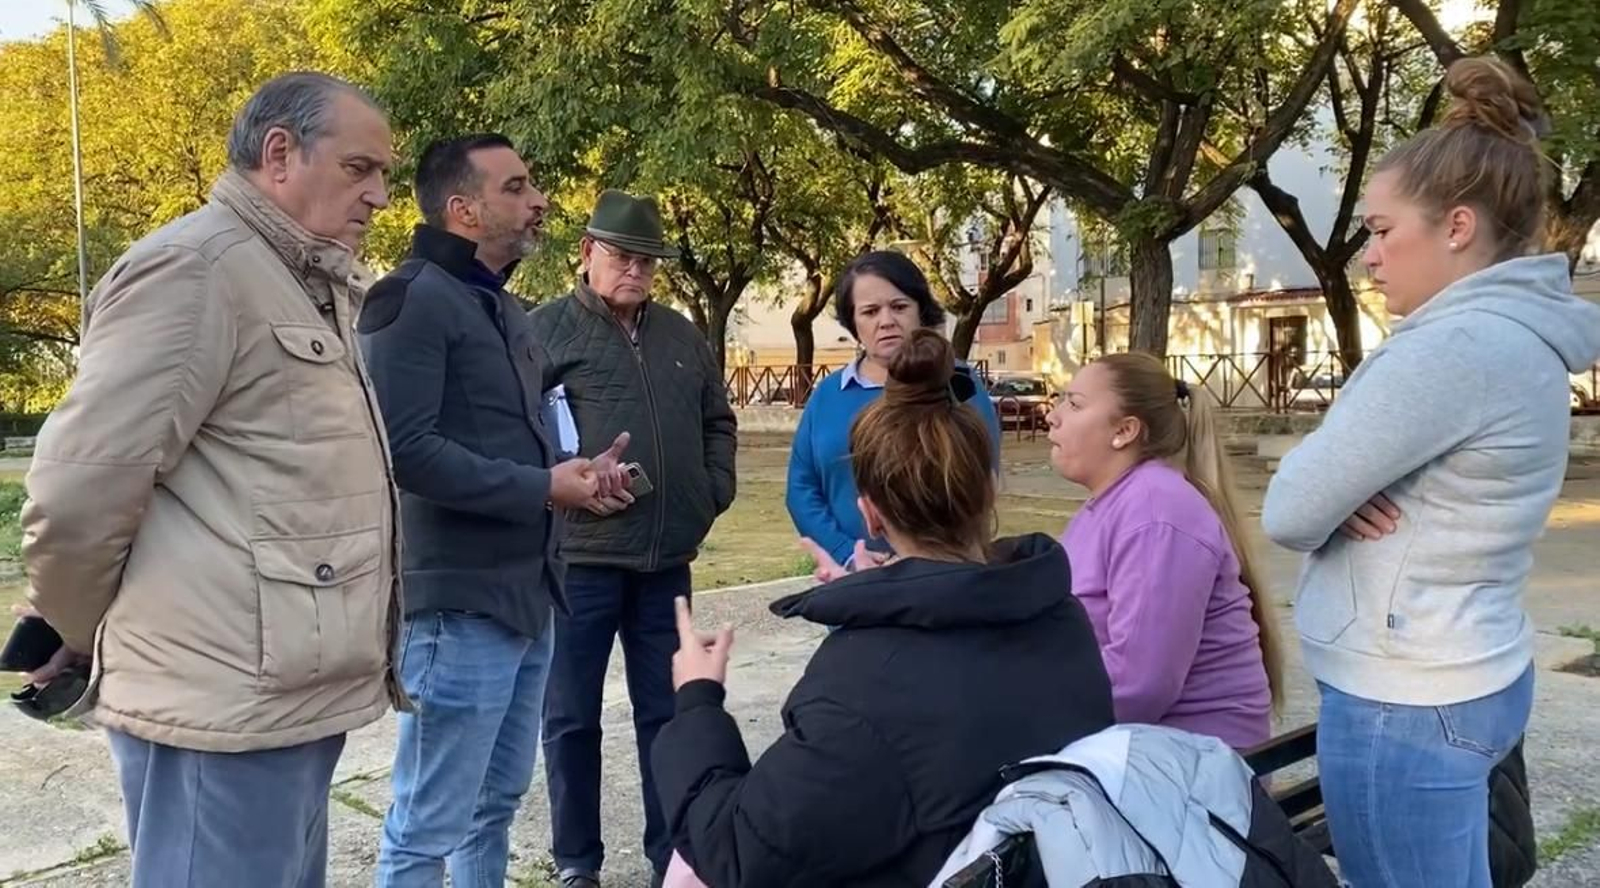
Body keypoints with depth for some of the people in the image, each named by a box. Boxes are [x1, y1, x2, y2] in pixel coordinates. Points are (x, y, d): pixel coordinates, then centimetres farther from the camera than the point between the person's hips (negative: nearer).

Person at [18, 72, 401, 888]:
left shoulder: (320, 290, 17)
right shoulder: (195, 267, -13)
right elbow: (79, 493, -15)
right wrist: (84, 645, -2)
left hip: (296, 694, 9)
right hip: (226, 703, -9)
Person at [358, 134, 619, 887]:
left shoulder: (505, 308, 17)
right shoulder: (415, 298, -12)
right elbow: (403, 448, -22)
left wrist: (572, 472, 4)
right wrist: (541, 489, -17)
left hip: (526, 596, 9)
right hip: (459, 603, -9)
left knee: (495, 806, 19)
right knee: (426, 827, 1)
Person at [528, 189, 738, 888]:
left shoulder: (682, 336, 13)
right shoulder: (547, 328, -2)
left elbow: (718, 422, 22)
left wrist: (714, 494, 10)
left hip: (667, 558, 5)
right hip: (579, 555, -4)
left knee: (668, 712, 13)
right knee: (573, 718, 7)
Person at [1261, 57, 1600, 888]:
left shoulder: (1457, 345, -23)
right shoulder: (1515, 332, 8)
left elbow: (1288, 511, -20)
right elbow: (1341, 481, 12)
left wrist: (1333, 500, 0)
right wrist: (1345, 495, -9)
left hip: (1401, 701, -9)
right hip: (1461, 677, 9)